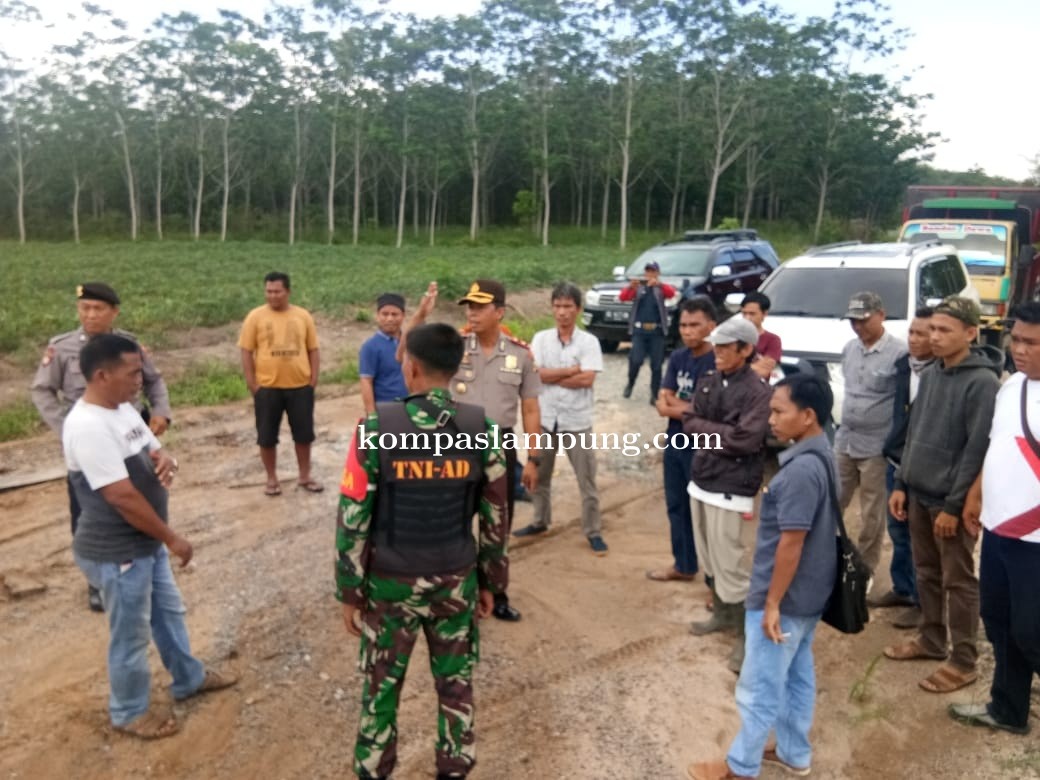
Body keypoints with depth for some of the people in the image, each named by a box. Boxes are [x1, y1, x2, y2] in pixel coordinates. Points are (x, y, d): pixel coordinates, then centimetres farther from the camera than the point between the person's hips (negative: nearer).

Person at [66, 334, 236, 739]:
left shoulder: (124, 409, 2)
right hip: (116, 553, -9)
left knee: (168, 613, 24)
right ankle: (130, 712, 32)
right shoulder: (87, 427, -28)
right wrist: (173, 538, -19)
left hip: (145, 542, 9)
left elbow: (152, 451, 14)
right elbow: (123, 496, -28)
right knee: (131, 633, 10)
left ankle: (189, 678, 45)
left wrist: (165, 461, -13)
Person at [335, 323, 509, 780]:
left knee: (381, 685, 18)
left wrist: (350, 591, -1)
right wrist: (490, 581, 11)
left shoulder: (376, 429, -16)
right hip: (456, 580, 2)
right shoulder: (482, 429, -9)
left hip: (391, 583, -1)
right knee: (455, 684, 18)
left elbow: (353, 517, -12)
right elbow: (495, 515, -2)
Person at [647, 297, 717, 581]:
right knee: (676, 506, 17)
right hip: (674, 443, 7)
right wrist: (691, 408, -17)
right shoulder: (677, 358, 5)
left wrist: (674, 403, -8)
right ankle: (683, 564, 33)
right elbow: (662, 405, 0)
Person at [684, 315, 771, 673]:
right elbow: (690, 422, 4)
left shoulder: (758, 390, -14)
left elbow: (745, 439, -22)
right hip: (700, 478, 7)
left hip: (730, 487, -7)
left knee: (729, 563, -4)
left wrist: (704, 429, -11)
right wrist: (720, 437, -12)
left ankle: (748, 633, 11)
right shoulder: (708, 380, 7)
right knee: (710, 558, 19)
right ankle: (722, 613, 38)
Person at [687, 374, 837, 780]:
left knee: (759, 687, 6)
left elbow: (792, 542, -26)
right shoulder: (820, 457, 5)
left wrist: (772, 602, -19)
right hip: (808, 594, 10)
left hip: (786, 598, -10)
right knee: (797, 676, 22)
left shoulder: (801, 470, -27)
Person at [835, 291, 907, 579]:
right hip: (844, 441, 6)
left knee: (871, 514, 8)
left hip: (876, 446, -6)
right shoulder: (849, 349, 7)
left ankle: (863, 570, 22)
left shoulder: (899, 352, -15)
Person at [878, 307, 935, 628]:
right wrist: (890, 447, 12)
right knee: (898, 530, 17)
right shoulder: (903, 365, 5)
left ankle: (921, 601, 17)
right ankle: (901, 589, 33)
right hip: (896, 460, 7)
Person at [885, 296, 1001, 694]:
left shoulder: (982, 382, -16)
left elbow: (977, 449, -18)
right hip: (919, 494, 7)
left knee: (958, 582, 5)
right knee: (926, 573, 18)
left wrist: (954, 506, -17)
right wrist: (901, 484, 10)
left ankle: (963, 661, 18)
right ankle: (930, 639, 33)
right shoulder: (929, 374, 7)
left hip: (951, 501, -7)